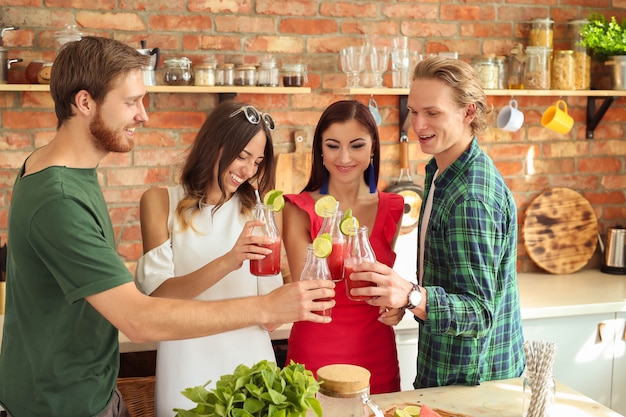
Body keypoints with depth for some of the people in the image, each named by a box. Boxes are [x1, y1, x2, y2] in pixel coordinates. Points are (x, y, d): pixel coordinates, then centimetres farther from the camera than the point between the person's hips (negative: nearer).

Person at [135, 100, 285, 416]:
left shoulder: (256, 208, 4)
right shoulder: (161, 202, -5)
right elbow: (158, 294, -15)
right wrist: (226, 263, -28)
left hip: (250, 358, 3)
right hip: (190, 365, -2)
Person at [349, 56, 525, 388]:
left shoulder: (472, 198, -26)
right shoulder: (439, 172, 4)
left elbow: (480, 312, -29)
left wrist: (411, 296, -43)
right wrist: (407, 296, 1)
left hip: (473, 380, -9)